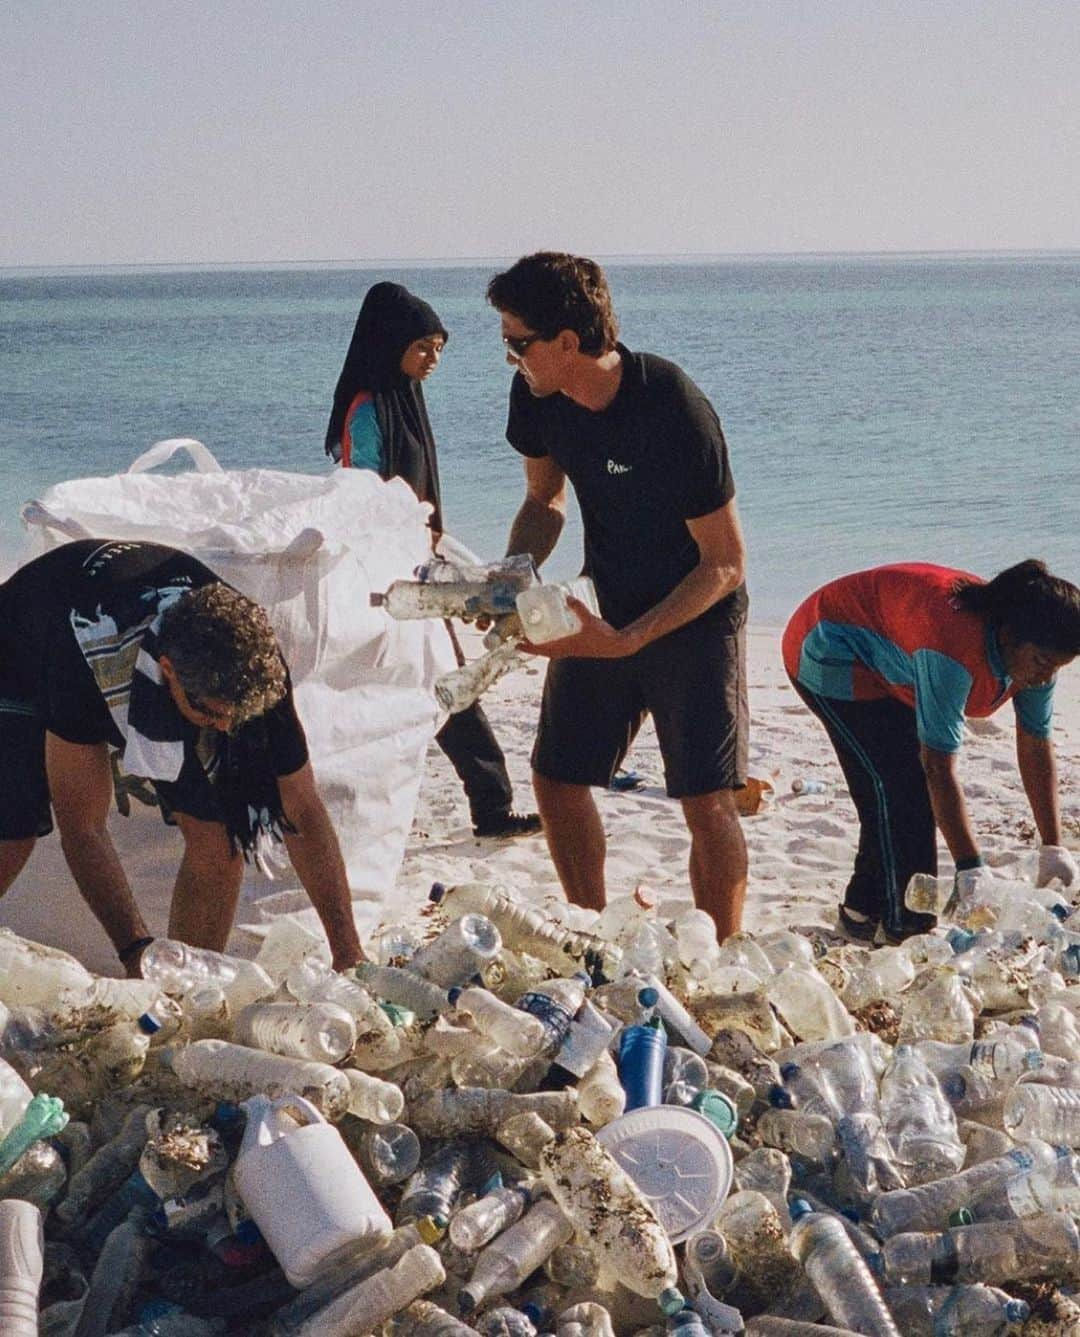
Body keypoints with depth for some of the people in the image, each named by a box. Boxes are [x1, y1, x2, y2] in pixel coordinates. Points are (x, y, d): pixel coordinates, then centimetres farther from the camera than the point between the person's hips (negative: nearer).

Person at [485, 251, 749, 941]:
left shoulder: (676, 411, -28)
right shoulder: (536, 395, -10)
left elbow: (726, 564, -22)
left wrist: (625, 640, -30)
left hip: (694, 618, -6)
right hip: (605, 611, 6)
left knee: (707, 803, -11)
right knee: (558, 781, 6)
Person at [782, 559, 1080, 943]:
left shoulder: (1034, 654, -14)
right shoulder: (954, 647, -40)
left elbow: (1037, 747, -8)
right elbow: (939, 767, -39)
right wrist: (971, 869, -38)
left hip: (884, 669, 9)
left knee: (914, 786, 6)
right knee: (900, 785, -17)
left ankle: (863, 909, 19)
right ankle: (904, 925, -10)